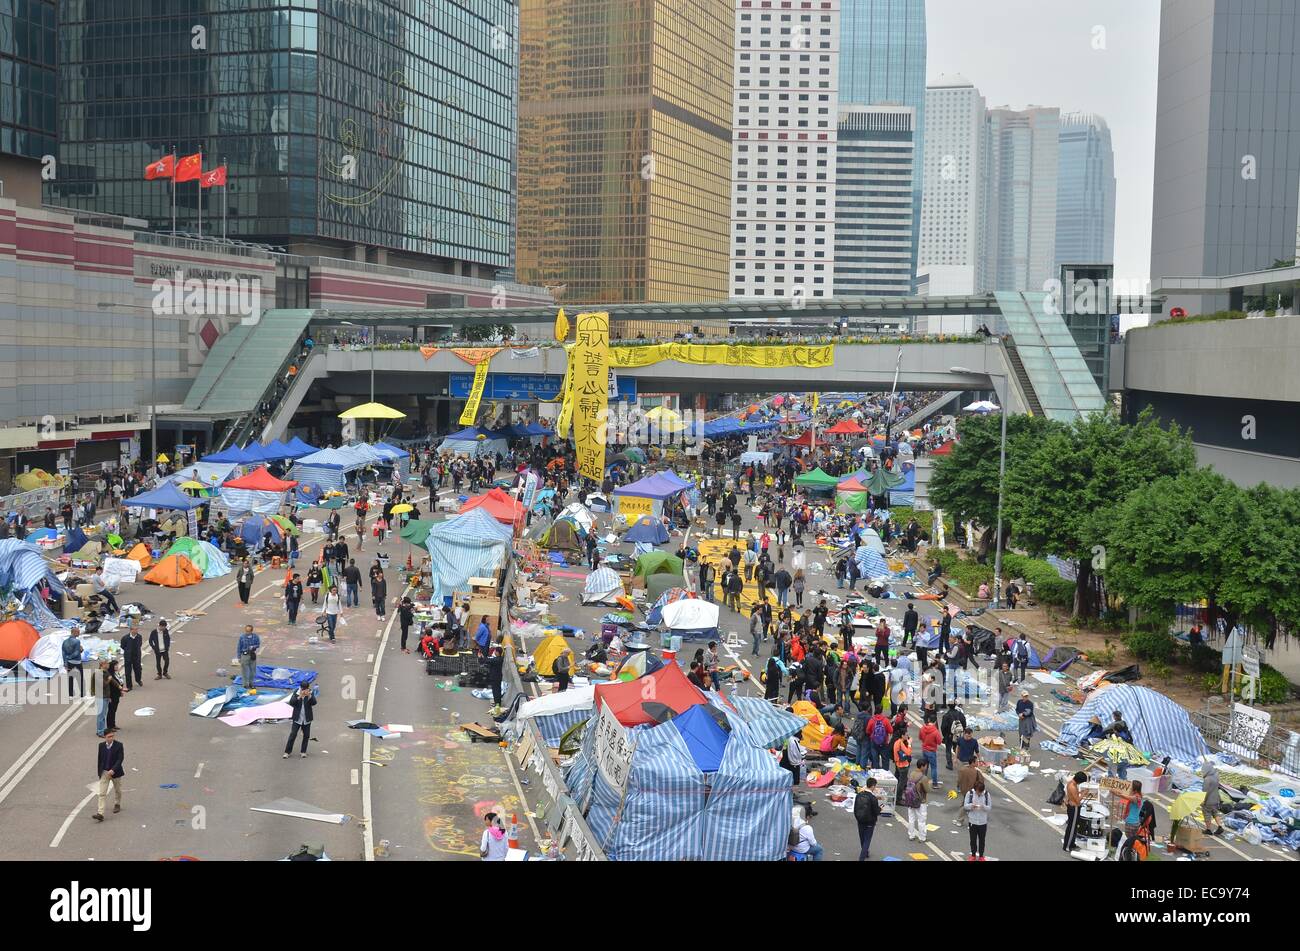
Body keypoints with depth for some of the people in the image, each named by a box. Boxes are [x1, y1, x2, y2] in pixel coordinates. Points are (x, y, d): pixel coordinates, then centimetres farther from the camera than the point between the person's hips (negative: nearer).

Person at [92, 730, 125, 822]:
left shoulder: (119, 745, -12)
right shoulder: (101, 745, -3)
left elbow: (120, 759, -17)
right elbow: (99, 759, 6)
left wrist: (113, 770, -28)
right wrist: (99, 772, 10)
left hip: (115, 772, -1)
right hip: (104, 772, 1)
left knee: (117, 790, 20)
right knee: (102, 793, -8)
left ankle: (117, 805, 46)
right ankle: (100, 814, -13)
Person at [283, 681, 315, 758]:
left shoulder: (310, 693, -6)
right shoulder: (296, 692, -8)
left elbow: (314, 703, -16)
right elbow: (291, 702, -16)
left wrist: (309, 696, -33)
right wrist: (299, 697, -30)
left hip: (307, 718, 1)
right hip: (297, 718, -1)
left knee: (306, 736, 8)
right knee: (292, 735, -2)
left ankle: (303, 752, 21)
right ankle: (287, 752, 4)